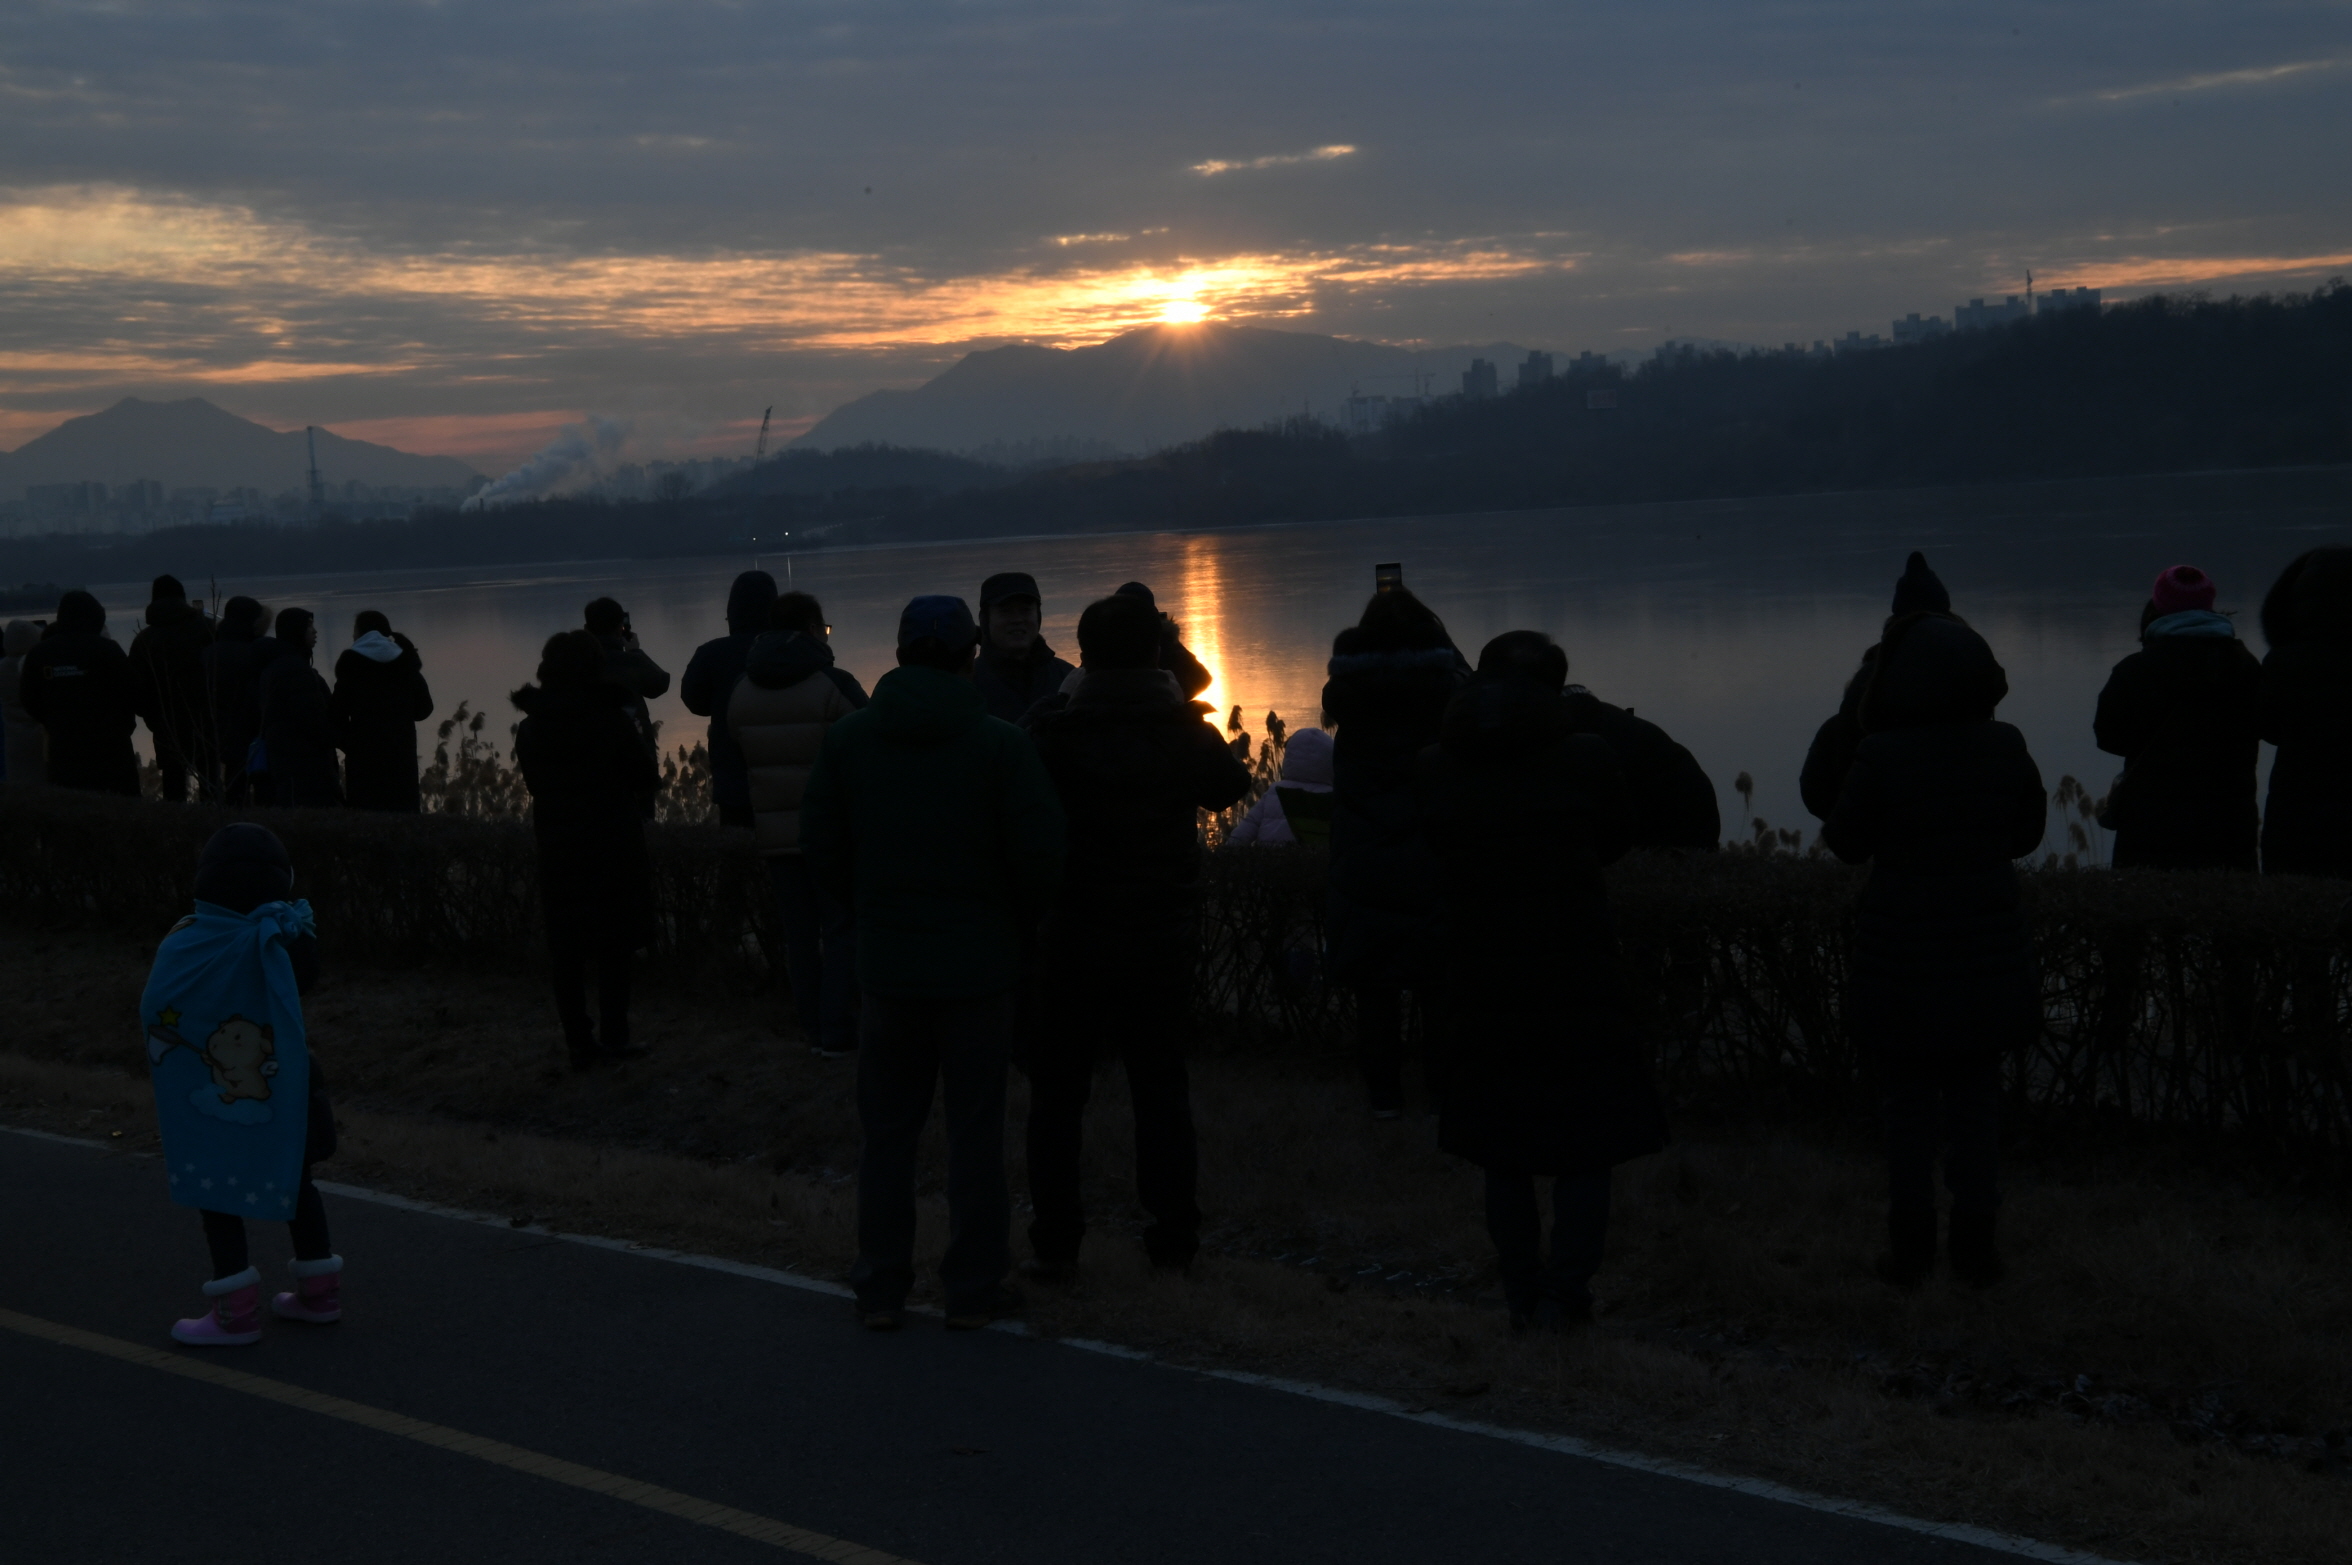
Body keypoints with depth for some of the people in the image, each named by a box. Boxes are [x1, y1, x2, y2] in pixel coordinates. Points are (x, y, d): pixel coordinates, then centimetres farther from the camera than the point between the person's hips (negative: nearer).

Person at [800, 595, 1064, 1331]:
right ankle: (974, 1287, 11)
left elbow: (821, 850, 2)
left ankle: (881, 1286, 15)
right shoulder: (1001, 744, -11)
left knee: (887, 1128, 11)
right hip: (979, 964, -2)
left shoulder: (848, 738, -2)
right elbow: (1039, 858, -11)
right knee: (976, 1126, 7)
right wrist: (1014, 922, 8)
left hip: (887, 963, 2)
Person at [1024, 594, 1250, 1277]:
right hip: (1164, 934, 3)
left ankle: (1056, 1239, 7)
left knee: (1058, 1091, 7)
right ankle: (1174, 1233, 16)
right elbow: (1229, 785, 18)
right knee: (1160, 1082, 14)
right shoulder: (1186, 730, -3)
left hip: (1072, 937, -2)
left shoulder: (1054, 732, -13)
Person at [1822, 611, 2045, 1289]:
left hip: (1902, 958, -2)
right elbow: (2026, 834, 8)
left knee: (1910, 1104, 9)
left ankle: (1910, 1245, 14)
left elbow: (1846, 842, -6)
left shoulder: (1881, 755, -17)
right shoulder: (2006, 748, -6)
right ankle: (1975, 1245, 16)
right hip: (1987, 951, 2)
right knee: (1976, 1099, 12)